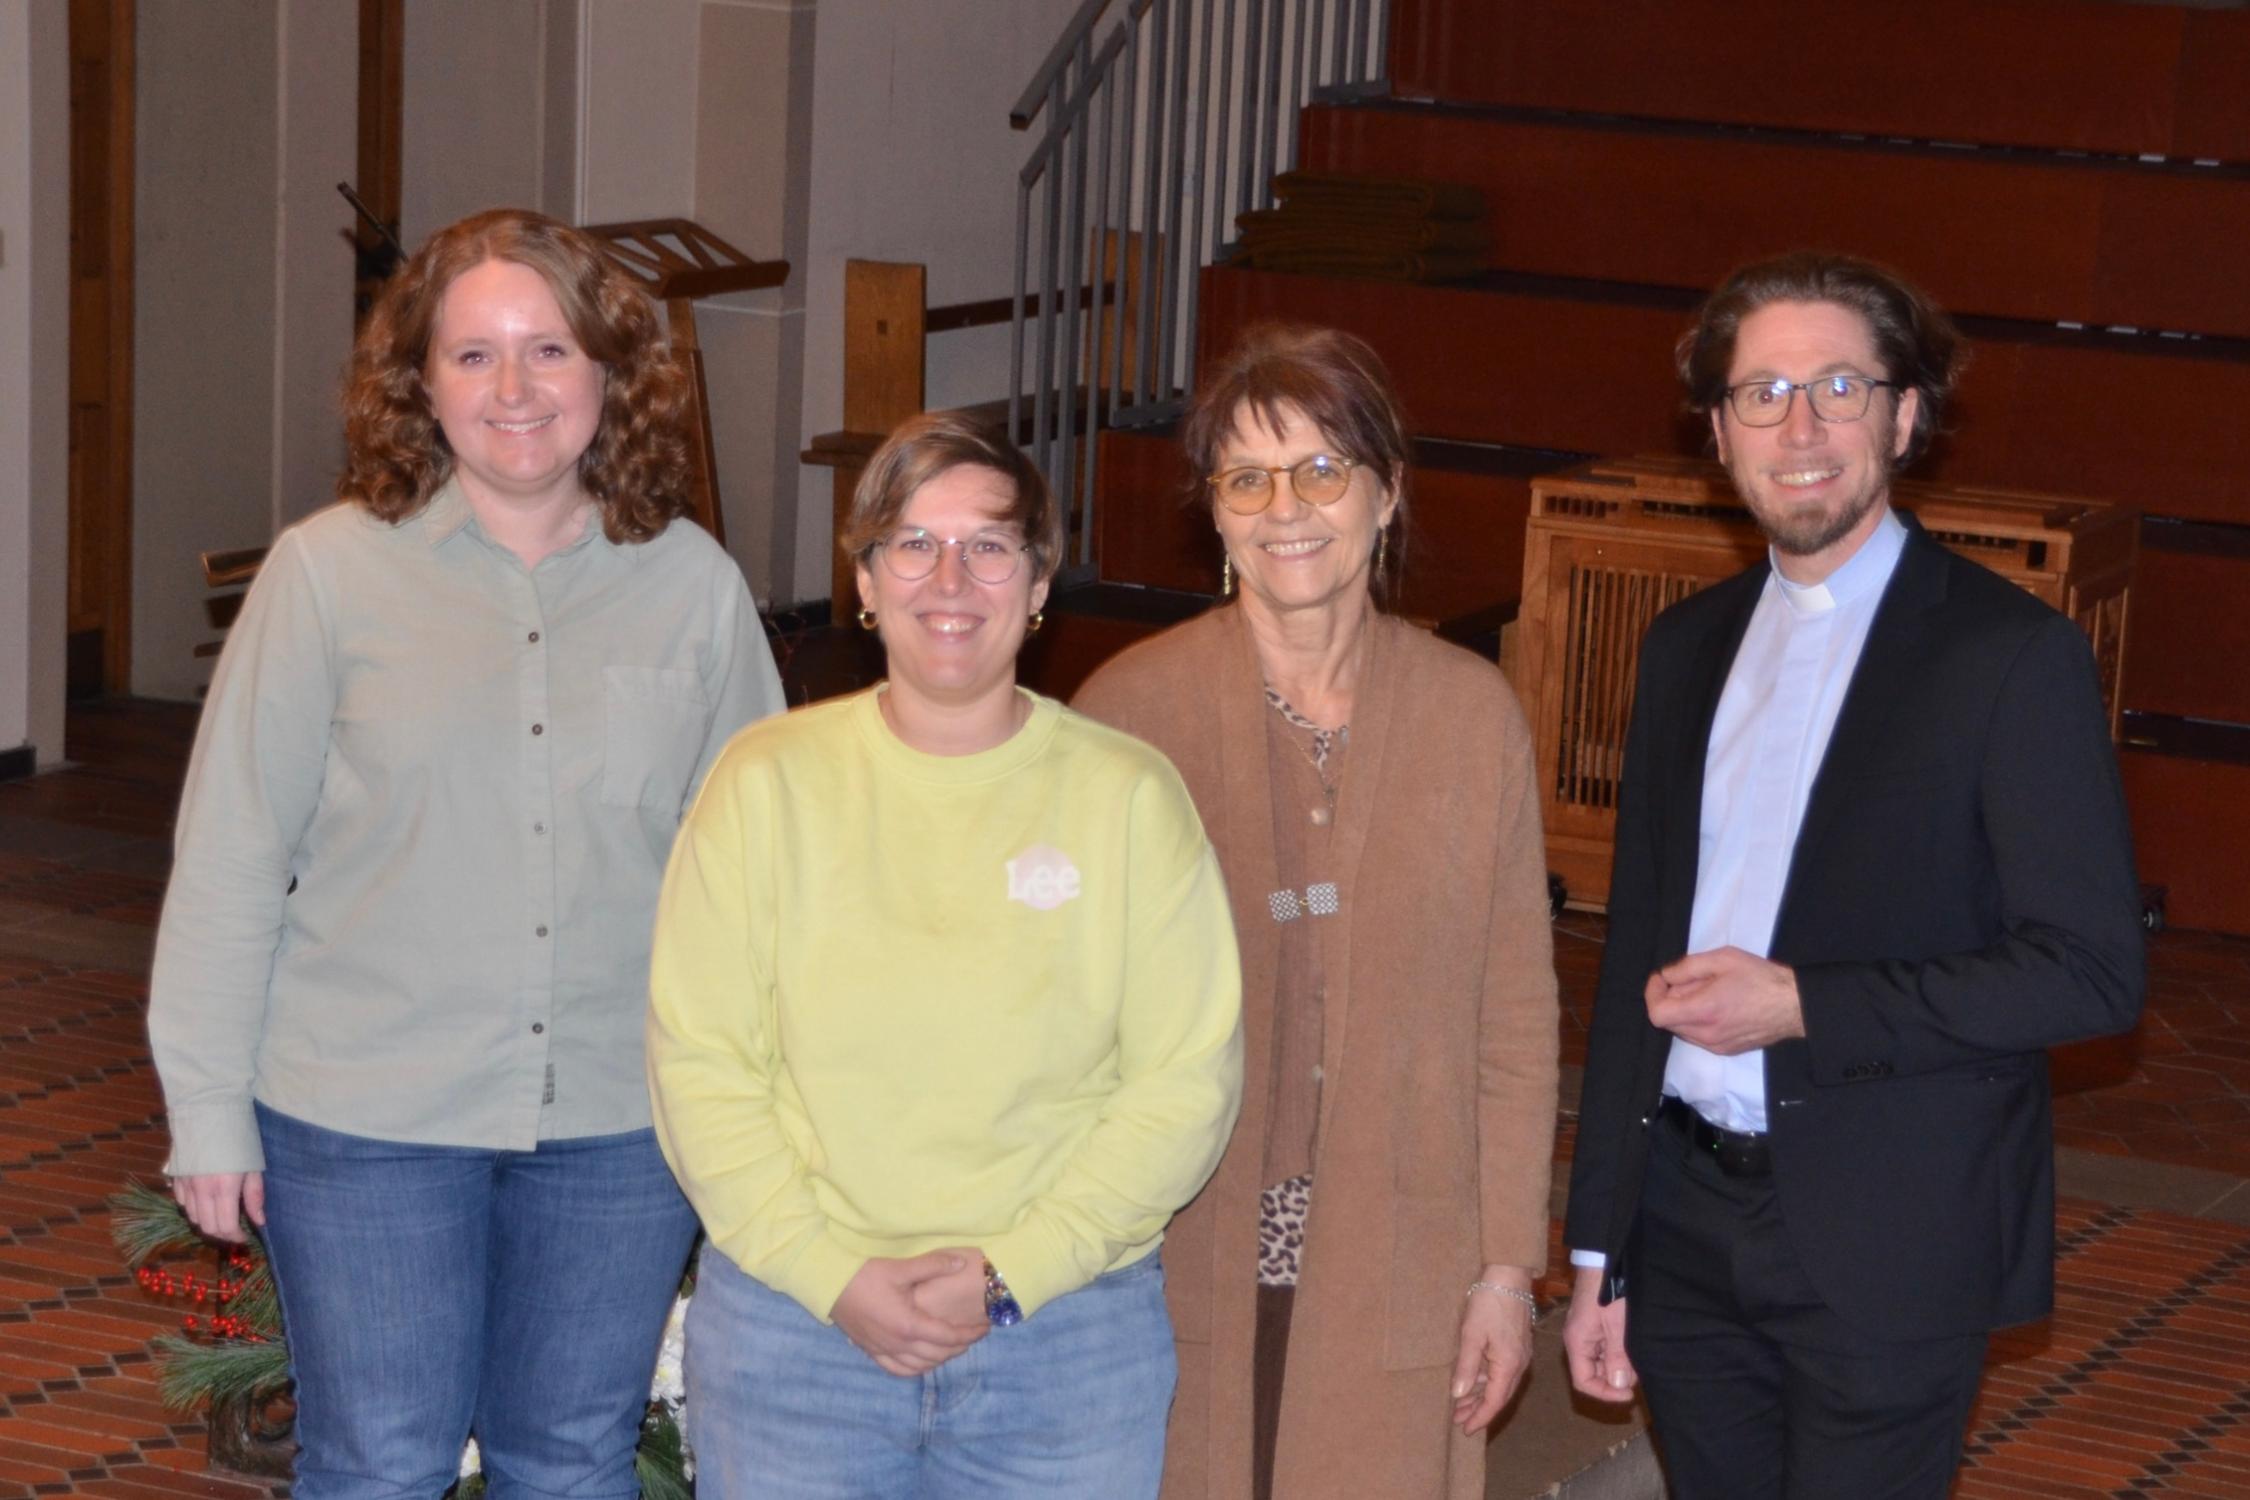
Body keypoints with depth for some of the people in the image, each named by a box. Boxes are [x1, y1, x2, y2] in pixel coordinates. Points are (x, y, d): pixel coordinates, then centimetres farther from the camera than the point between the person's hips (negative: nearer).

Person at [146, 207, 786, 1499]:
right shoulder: (331, 572, -6)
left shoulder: (697, 587, 1)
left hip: (621, 1125, 2)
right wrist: (207, 1106, -4)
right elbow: (230, 854, -4)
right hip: (366, 1117, -2)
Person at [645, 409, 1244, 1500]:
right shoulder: (768, 782, 2)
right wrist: (832, 1275, -11)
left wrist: (1013, 1271, -11)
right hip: (788, 1321, 0)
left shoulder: (1129, 795, 1)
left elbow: (1189, 1080, -3)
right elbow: (697, 1061, -1)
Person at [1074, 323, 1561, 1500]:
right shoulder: (1131, 709, -4)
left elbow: (1516, 1018, 5)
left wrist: (1509, 1267, 3)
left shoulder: (1474, 715, 2)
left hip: (1393, 1286, 1)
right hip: (1182, 1280, -1)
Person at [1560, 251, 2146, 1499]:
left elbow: (2093, 971, -13)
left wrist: (1798, 1007, -18)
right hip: (1686, 1219, 5)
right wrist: (1599, 1252, 13)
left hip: (1883, 1255, -5)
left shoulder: (2011, 655, -9)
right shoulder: (1687, 645, 9)